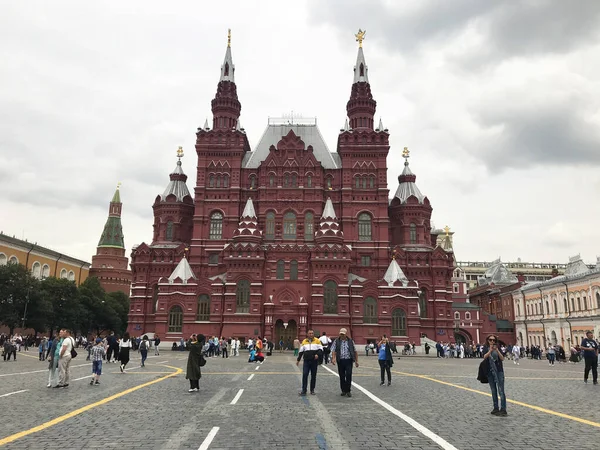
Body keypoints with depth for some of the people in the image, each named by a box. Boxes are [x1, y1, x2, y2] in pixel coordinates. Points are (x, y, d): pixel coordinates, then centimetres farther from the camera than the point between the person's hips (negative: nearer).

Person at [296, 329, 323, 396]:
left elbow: (320, 349, -1)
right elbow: (301, 351, 14)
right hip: (306, 361, 1)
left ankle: (312, 390, 19)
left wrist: (318, 354, -19)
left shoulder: (317, 341, 2)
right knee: (304, 375, -6)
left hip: (314, 361, -1)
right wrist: (298, 359, 11)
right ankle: (304, 390, -1)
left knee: (313, 376, 7)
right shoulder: (304, 341, 8)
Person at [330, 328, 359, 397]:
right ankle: (343, 390, 20)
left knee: (348, 375, -9)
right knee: (342, 376, 7)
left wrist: (356, 361, 7)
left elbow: (355, 351, 10)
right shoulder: (336, 341, 5)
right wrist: (333, 358, -19)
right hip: (340, 361, 1)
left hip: (348, 360, -1)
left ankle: (348, 390, 2)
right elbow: (333, 351, -3)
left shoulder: (350, 341, 6)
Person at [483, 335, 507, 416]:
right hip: (490, 372, 2)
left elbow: (502, 359, -6)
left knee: (501, 391, -8)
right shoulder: (486, 348, 4)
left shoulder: (498, 348, 3)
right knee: (493, 391, 10)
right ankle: (496, 408, 18)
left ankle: (503, 409, -8)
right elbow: (485, 357, -12)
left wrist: (497, 350, -19)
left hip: (499, 371, -2)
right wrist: (490, 350, -25)